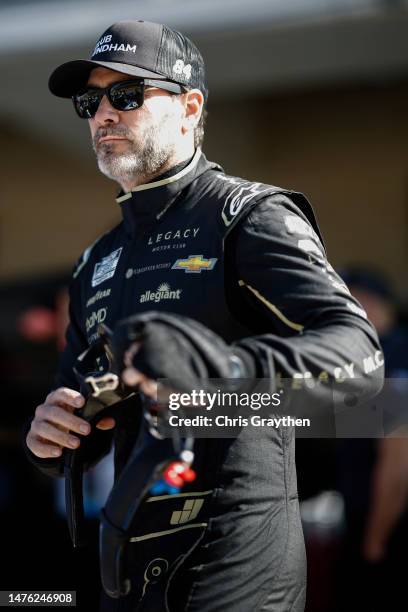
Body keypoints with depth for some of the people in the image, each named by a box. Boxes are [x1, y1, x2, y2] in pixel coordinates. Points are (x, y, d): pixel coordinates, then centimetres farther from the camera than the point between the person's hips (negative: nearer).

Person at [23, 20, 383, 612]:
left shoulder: (250, 217, -5)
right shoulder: (98, 264, 17)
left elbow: (360, 355, -21)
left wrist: (220, 364, -38)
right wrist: (49, 435, -5)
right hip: (133, 564, 7)